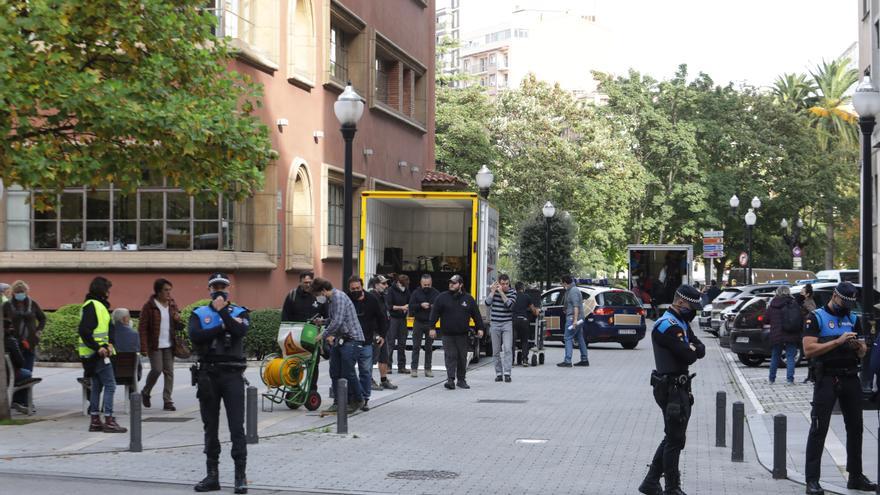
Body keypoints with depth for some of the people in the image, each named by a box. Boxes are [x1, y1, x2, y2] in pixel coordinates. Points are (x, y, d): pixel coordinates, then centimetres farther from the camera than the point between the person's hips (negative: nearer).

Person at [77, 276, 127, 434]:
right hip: (96, 353, -10)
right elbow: (84, 331, -21)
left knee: (97, 386, 13)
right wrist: (98, 348, -22)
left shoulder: (99, 305, 18)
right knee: (110, 385, -9)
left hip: (97, 352, 10)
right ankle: (109, 421, -9)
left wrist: (108, 344, 7)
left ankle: (95, 421, 17)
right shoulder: (91, 305, -13)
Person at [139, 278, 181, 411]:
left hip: (169, 345, 5)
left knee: (169, 372, 2)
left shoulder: (172, 305, 10)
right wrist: (144, 348, -16)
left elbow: (177, 327, 20)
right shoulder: (149, 306, -7)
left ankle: (167, 401, 6)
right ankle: (145, 393, 15)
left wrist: (177, 320, -5)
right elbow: (142, 328, -9)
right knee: (157, 369, -11)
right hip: (154, 345, -5)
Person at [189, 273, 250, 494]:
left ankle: (241, 475, -4)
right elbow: (195, 336, -10)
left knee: (237, 426, -6)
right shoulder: (199, 314, 10)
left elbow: (240, 331, -15)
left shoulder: (240, 313, 7)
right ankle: (212, 475, 16)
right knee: (210, 427, 9)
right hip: (208, 374, 2)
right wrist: (224, 327, -11)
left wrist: (223, 311, -13)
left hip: (232, 375, -2)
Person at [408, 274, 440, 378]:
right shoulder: (416, 293, 0)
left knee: (429, 347, 6)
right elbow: (411, 307, -4)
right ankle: (414, 368, 3)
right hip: (418, 323, -1)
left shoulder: (436, 293, 3)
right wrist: (420, 305, -18)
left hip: (430, 323, 1)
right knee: (416, 346, 0)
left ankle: (428, 369, 12)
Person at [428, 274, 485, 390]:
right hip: (447, 334, -2)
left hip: (462, 335, 2)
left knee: (462, 358, 8)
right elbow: (434, 314, 0)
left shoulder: (468, 299, 5)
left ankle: (461, 380, 18)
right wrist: (432, 328, -6)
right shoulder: (442, 297, 1)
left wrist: (480, 328, 3)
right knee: (450, 357, -8)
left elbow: (476, 315, 9)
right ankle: (450, 380, -10)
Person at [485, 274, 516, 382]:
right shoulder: (492, 290, 4)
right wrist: (493, 291, -13)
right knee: (496, 351, 5)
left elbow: (510, 305, -15)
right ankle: (498, 373, 13)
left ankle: (507, 373, -17)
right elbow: (487, 303, -8)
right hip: (494, 324, 2)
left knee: (508, 349, -14)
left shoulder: (512, 292, 0)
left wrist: (501, 292, -17)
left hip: (507, 324, -2)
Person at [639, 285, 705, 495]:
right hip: (671, 389, -10)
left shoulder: (682, 323, 16)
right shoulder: (667, 326, -18)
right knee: (675, 439, -2)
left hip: (680, 388, 10)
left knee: (673, 437, 16)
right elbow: (689, 356, -23)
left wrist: (691, 349, -13)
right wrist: (692, 349, -1)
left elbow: (700, 350, 9)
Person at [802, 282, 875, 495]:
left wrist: (859, 347, -9)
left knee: (855, 427, 11)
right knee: (819, 429, -6)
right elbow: (809, 349, -14)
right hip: (826, 379, -6)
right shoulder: (816, 318, -3)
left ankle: (856, 476, 22)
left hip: (851, 379, 6)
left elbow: (863, 352, 15)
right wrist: (838, 342, -20)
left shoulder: (853, 319, 14)